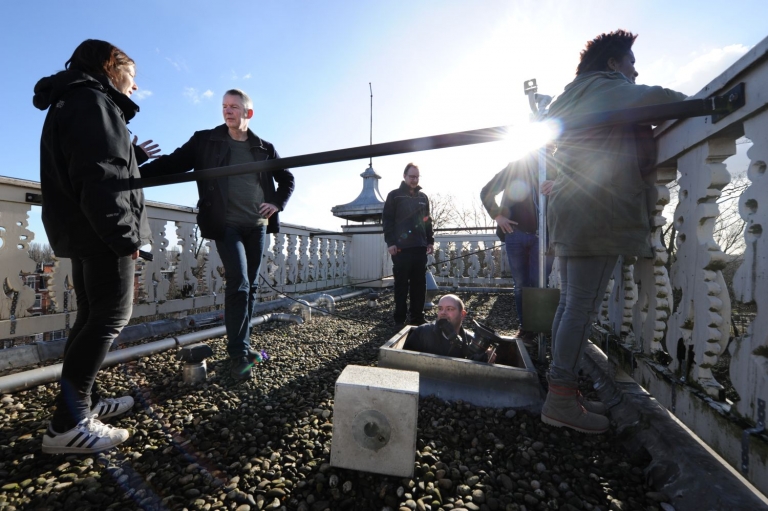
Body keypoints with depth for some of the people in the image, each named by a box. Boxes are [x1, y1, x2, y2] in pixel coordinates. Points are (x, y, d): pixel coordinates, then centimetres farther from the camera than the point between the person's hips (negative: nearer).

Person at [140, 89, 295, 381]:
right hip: (226, 226, -3)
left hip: (257, 227, 3)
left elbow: (287, 179, 18)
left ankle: (242, 346, 22)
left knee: (251, 287, 8)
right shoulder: (205, 141, 5)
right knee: (238, 285, -14)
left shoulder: (264, 148, 10)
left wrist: (278, 203, 2)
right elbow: (173, 164, -2)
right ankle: (238, 354, -3)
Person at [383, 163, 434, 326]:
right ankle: (400, 319, 7)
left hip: (420, 247, 5)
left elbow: (427, 221, 20)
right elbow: (388, 220, -3)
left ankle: (418, 317, 15)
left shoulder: (423, 197, 19)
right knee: (401, 284, 0)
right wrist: (390, 242, -12)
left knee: (419, 284, 6)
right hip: (401, 247, -4)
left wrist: (430, 241, 12)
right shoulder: (394, 195, 4)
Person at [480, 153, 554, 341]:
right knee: (521, 284, 5)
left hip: (542, 235, 0)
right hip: (516, 234, 0)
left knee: (537, 283, -3)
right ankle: (524, 325, 17)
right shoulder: (515, 168, 9)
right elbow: (486, 192, 12)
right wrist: (497, 215, 0)